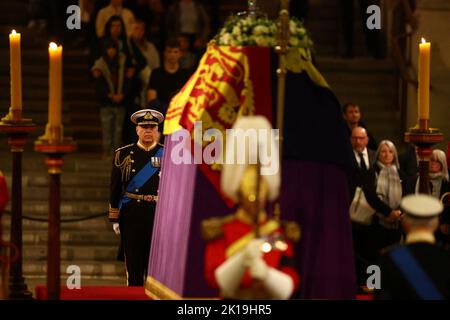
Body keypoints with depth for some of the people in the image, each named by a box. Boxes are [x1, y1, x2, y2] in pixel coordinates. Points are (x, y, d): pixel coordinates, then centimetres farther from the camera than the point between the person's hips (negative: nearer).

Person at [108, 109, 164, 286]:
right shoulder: (123, 155, 5)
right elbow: (115, 188, 5)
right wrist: (115, 219, 2)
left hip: (159, 214, 0)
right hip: (131, 214, 0)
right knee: (134, 264, 3)